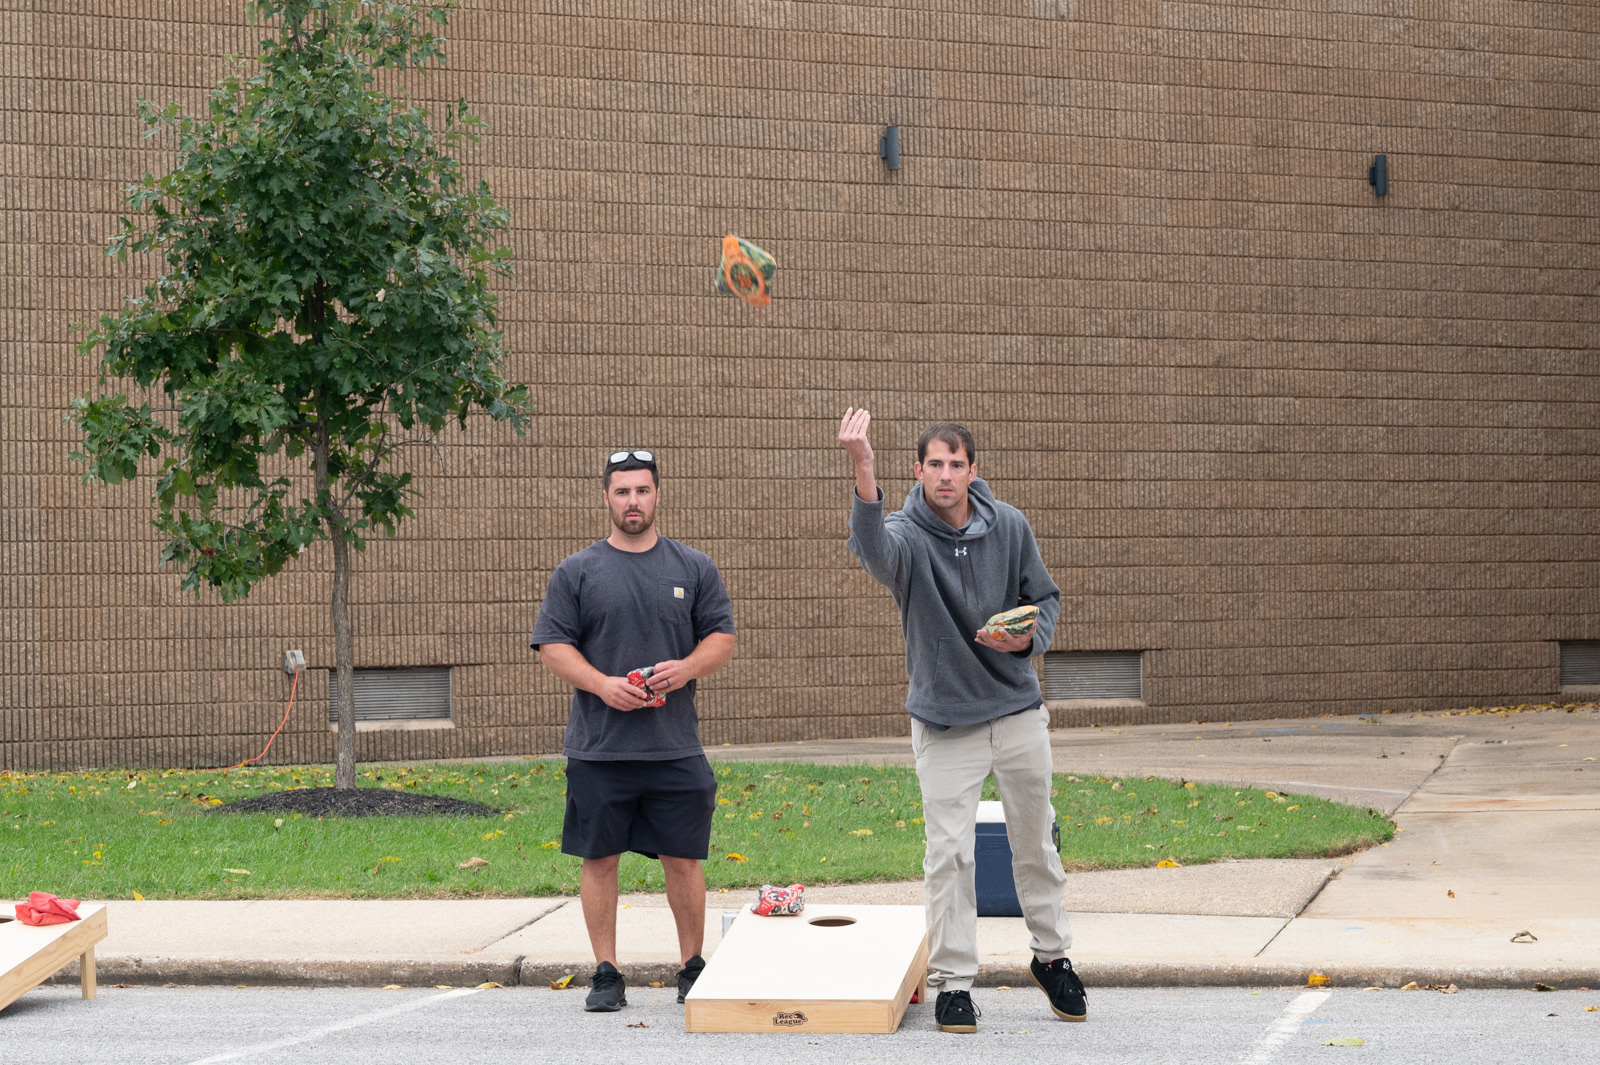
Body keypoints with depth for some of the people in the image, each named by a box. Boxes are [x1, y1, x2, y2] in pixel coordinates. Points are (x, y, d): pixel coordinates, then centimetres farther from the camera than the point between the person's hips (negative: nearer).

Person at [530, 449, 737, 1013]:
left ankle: (693, 968, 16)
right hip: (598, 748, -1)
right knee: (600, 858, 2)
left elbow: (722, 637, 9)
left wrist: (686, 668, -11)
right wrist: (601, 684, -14)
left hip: (675, 748, 1)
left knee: (683, 859, 3)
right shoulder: (577, 572, 5)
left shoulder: (694, 569, 9)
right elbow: (553, 645, 2)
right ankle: (606, 974, 10)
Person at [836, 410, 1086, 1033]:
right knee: (949, 853, -5)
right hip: (944, 719, -3)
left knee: (1035, 841, 14)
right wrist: (863, 472, -57)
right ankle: (952, 981, 6)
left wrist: (1028, 639, -13)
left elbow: (1045, 598, 10)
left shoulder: (1008, 527, -3)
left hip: (1017, 707, 3)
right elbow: (873, 550, -40)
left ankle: (1052, 956, 32)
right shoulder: (907, 534, -14)